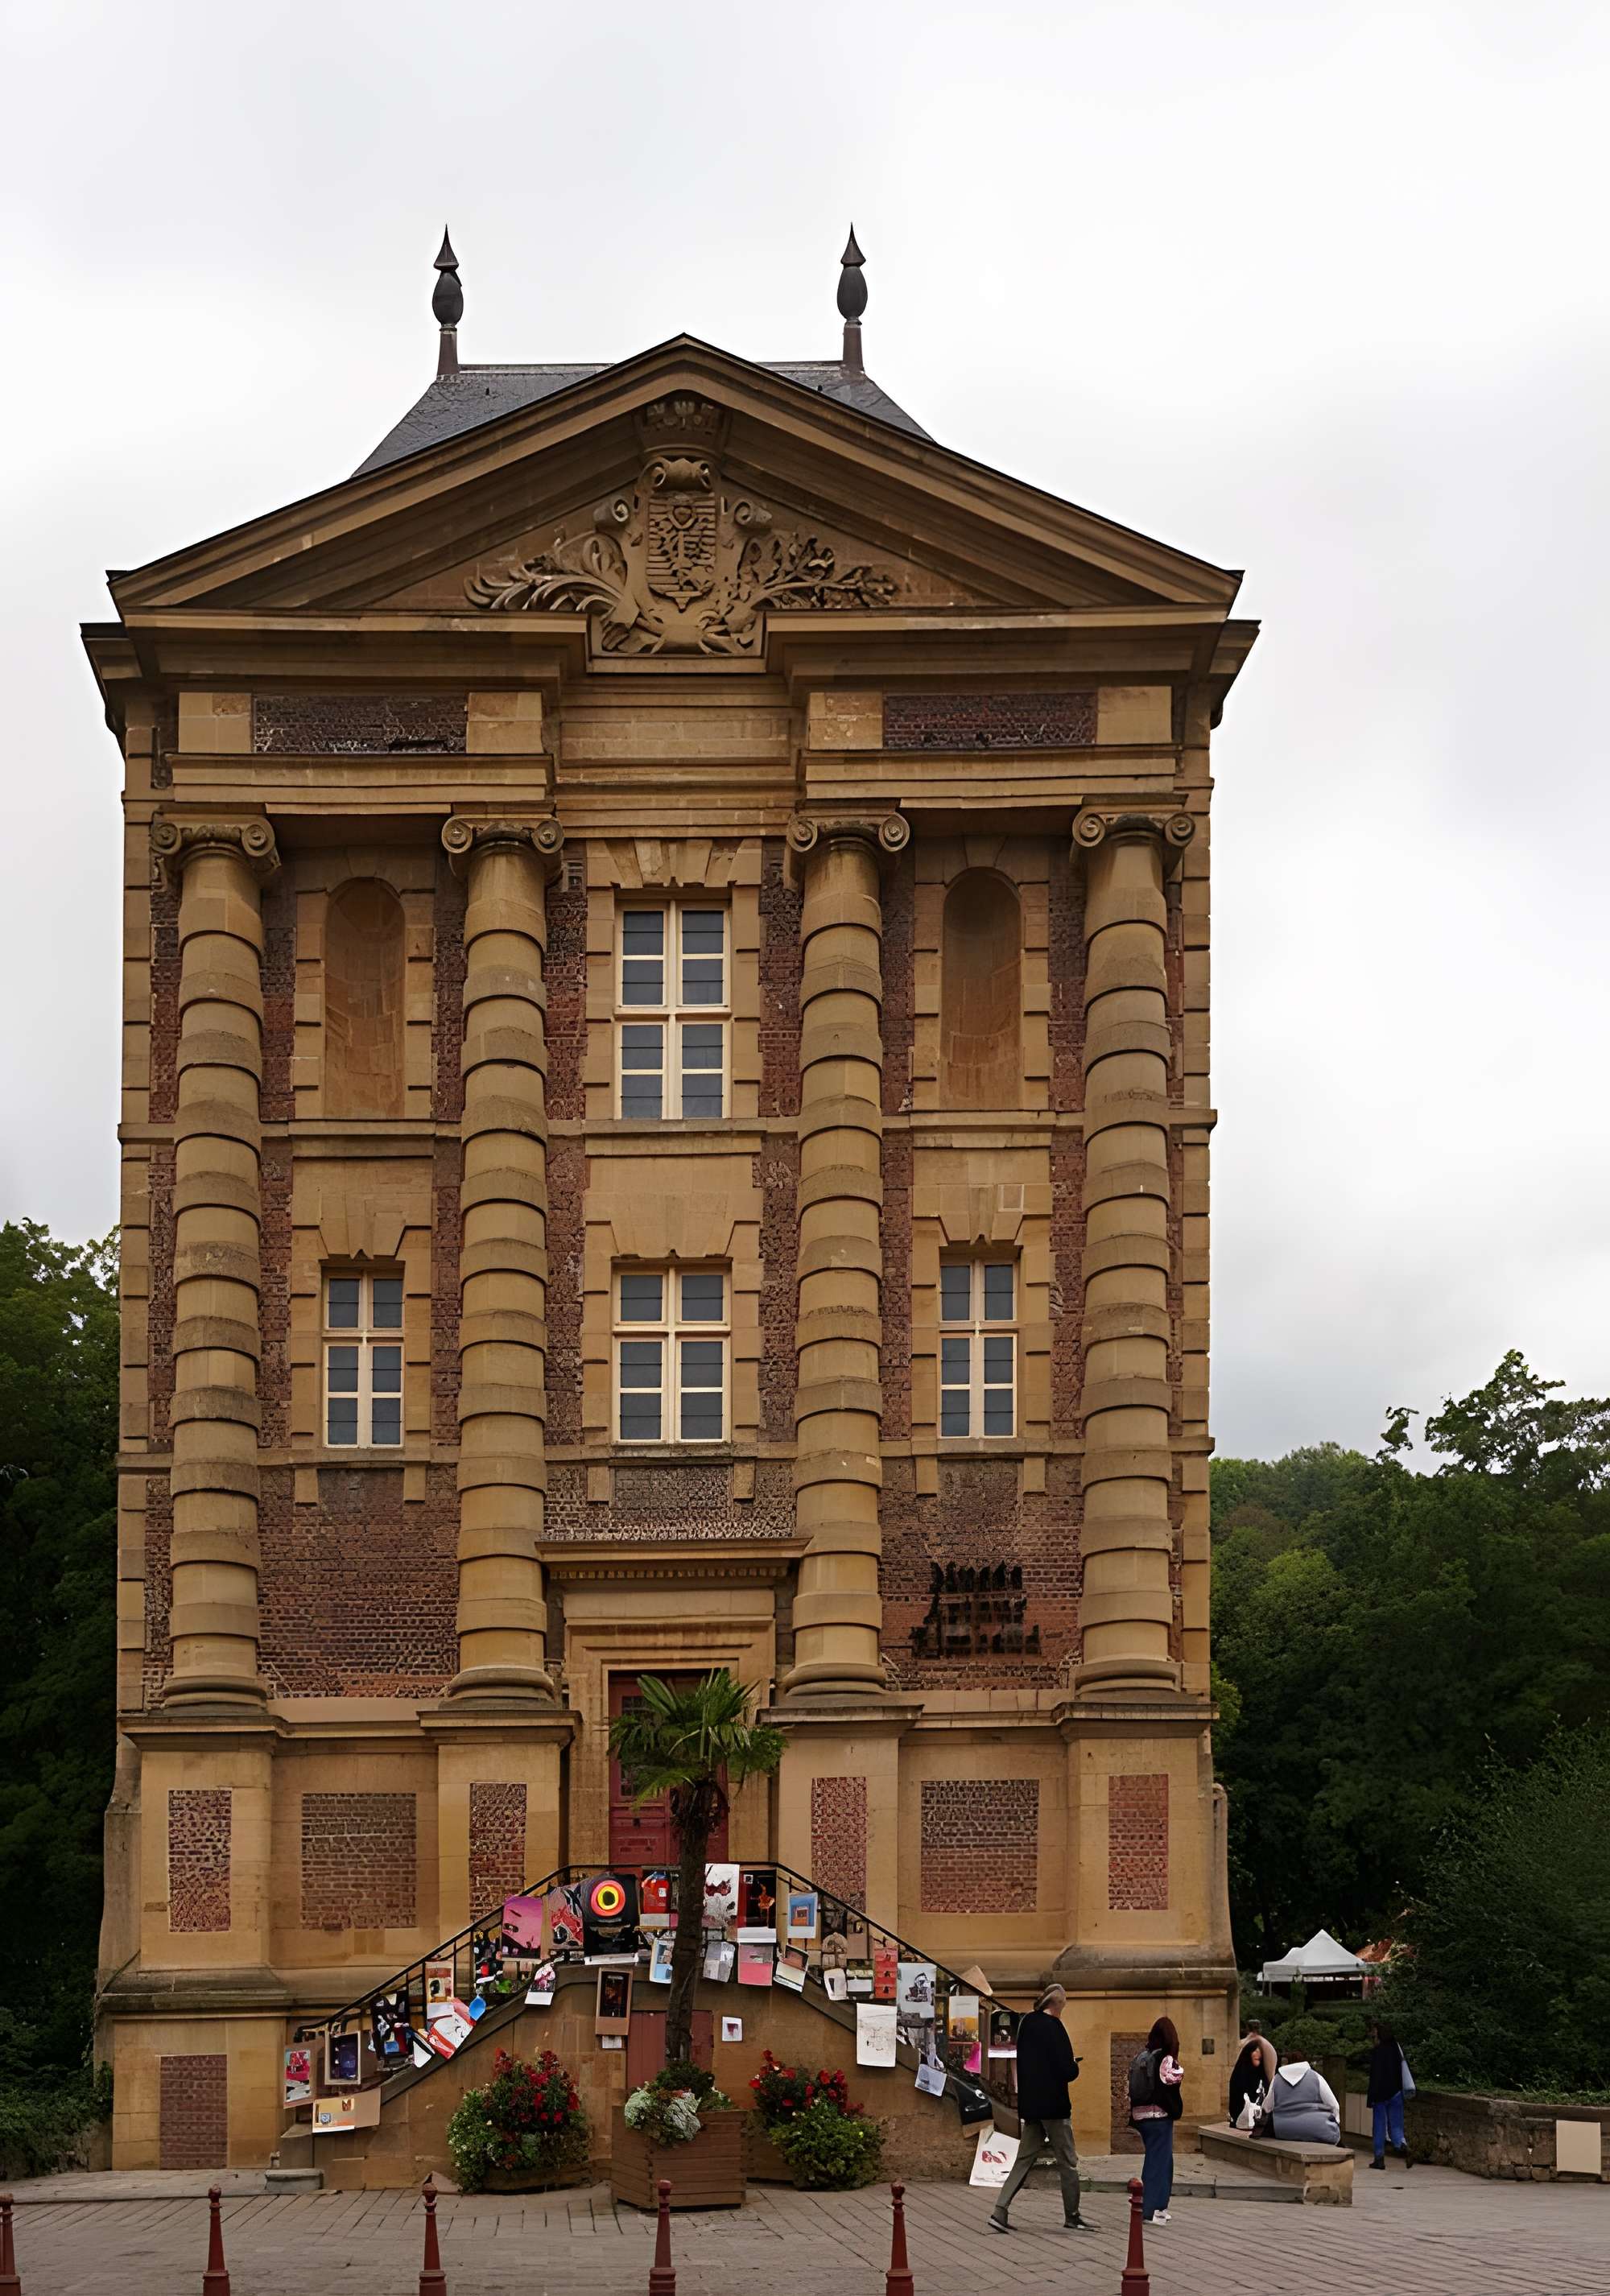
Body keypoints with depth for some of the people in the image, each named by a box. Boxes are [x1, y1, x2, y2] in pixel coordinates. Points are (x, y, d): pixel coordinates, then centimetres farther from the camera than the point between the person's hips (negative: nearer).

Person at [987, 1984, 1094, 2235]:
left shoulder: (1027, 2023, 7)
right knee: (1067, 2162, 7)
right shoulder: (1054, 2027, -15)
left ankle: (1000, 2212, -2)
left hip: (1029, 2104, 7)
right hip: (1053, 2105, -7)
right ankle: (1072, 2217, 14)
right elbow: (1067, 2071, -19)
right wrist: (1074, 2065, 3)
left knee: (1025, 2158, 8)